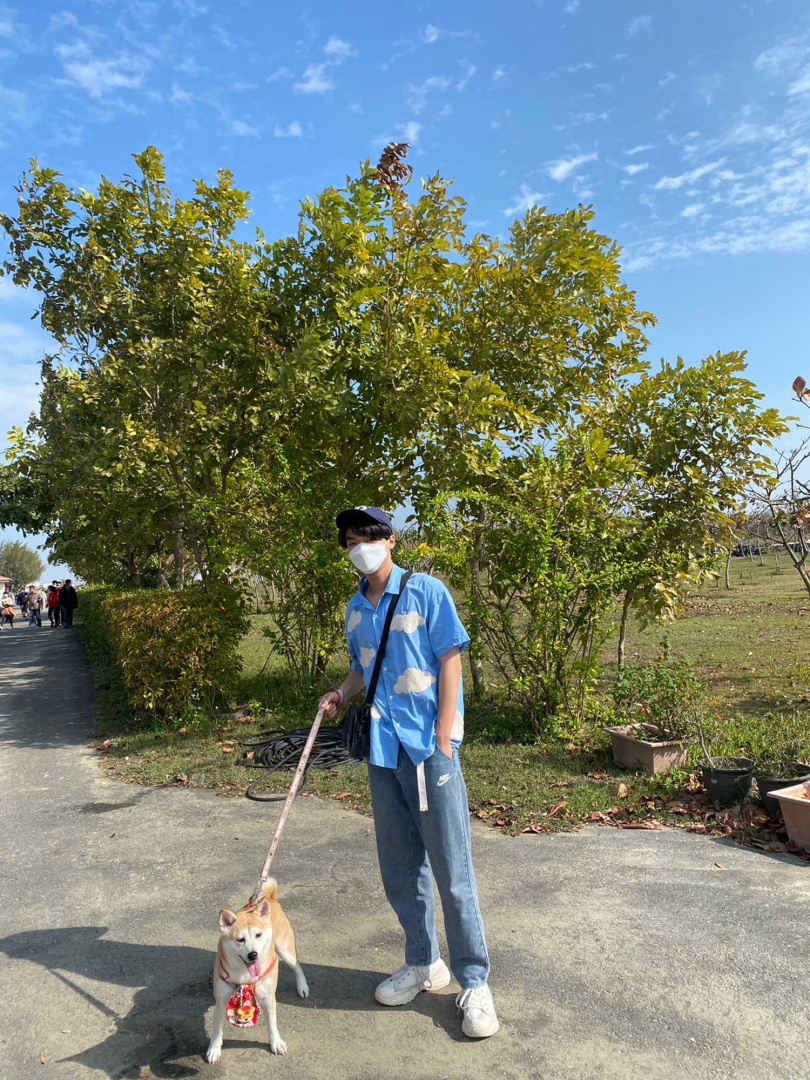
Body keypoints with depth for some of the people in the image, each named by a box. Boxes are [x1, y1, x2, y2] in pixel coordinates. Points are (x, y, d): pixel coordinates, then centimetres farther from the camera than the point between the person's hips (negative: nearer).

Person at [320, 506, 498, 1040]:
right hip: (383, 750, 6)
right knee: (400, 868, 15)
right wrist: (341, 693, 2)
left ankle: (475, 982, 16)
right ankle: (424, 963, 34)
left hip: (430, 746, -6)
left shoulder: (426, 591, -6)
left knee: (452, 869, 1)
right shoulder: (356, 608, 11)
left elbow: (451, 661, -8)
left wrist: (443, 736, -13)